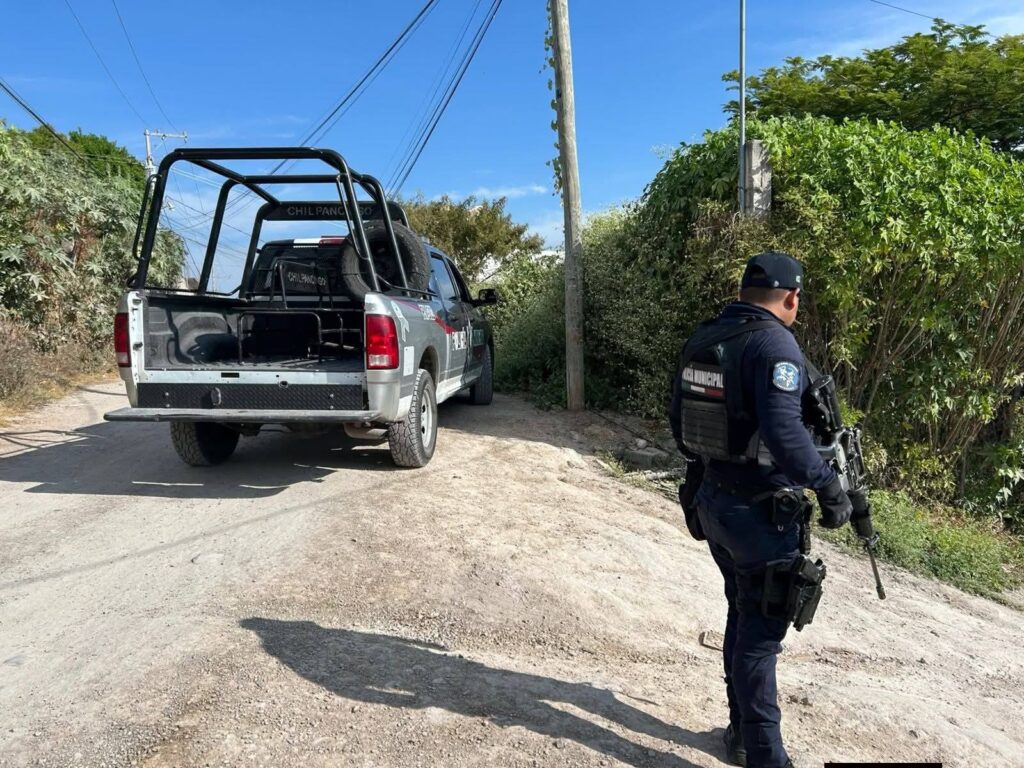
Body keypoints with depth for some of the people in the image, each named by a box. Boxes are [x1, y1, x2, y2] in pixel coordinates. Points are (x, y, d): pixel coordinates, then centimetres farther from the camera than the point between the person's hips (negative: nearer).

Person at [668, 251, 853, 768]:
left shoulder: (701, 339, 6)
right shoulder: (773, 342, -18)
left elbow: (678, 418, 13)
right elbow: (785, 433, -28)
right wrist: (830, 489, -16)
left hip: (711, 500, 8)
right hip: (760, 510, -8)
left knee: (743, 616, 21)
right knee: (761, 630, 4)